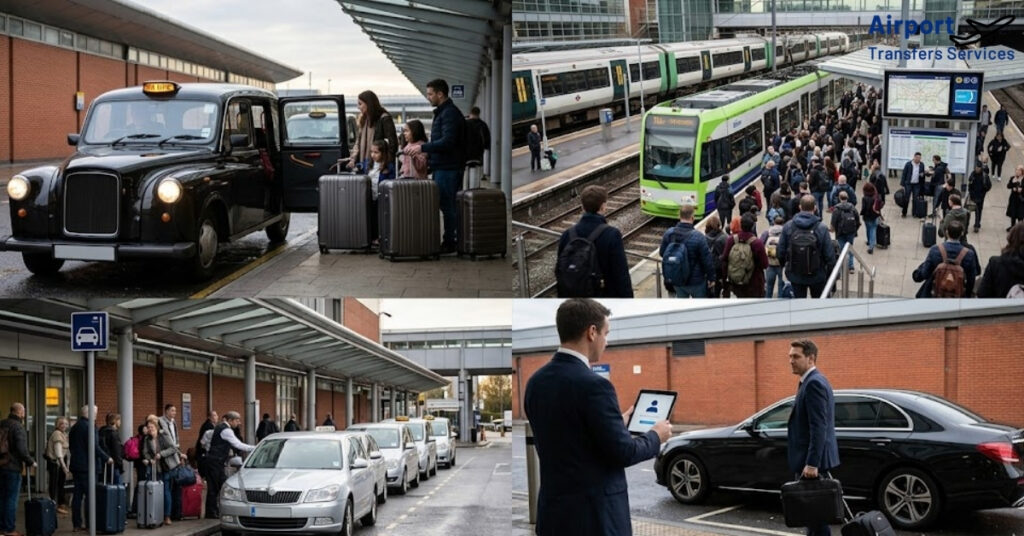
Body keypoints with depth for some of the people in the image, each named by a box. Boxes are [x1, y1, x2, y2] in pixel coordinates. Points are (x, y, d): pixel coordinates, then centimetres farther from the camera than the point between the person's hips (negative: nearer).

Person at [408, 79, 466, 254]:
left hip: (448, 168, -10)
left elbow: (447, 141, -23)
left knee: (448, 206, -6)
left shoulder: (450, 114, -14)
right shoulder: (442, 112, 19)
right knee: (446, 205, 10)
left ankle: (450, 242, -2)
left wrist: (423, 148, -21)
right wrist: (427, 154, 15)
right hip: (441, 166, 10)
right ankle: (450, 241, 13)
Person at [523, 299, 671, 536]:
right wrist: (654, 436, 5)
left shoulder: (536, 382, 7)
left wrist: (617, 423, 24)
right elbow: (622, 453, -15)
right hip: (595, 514, -8)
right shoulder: (593, 385, -18)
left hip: (554, 511, 8)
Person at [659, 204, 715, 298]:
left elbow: (662, 253, 6)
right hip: (696, 281, -4)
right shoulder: (698, 237, -23)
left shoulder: (668, 234, -9)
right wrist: (711, 278, -2)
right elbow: (707, 260, -16)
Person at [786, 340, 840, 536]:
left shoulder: (814, 383, -17)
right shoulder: (814, 381, 16)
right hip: (812, 461, 11)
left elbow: (818, 427, -23)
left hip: (811, 463, -11)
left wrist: (812, 463, -25)